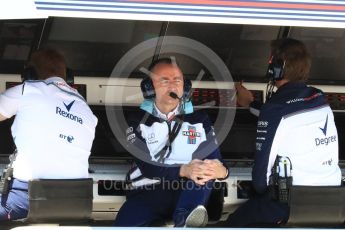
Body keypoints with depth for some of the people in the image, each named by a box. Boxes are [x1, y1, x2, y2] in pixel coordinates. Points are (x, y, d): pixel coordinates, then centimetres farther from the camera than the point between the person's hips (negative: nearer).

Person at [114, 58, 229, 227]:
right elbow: (147, 167, -8)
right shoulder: (138, 122, 6)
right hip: (147, 193, -2)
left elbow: (215, 161, 2)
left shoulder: (199, 120, 12)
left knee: (206, 167, -31)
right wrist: (183, 170, -26)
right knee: (124, 225, -34)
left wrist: (222, 170, -26)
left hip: (188, 193, 2)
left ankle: (184, 219, -51)